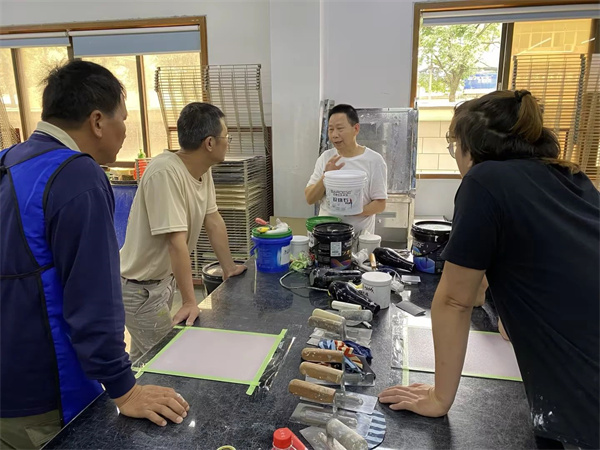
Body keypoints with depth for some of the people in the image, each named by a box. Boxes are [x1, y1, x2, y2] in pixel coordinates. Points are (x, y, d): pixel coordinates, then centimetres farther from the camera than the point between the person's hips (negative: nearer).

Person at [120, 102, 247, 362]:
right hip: (140, 287, -8)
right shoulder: (165, 172, -29)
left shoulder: (203, 171, -3)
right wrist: (189, 302, -29)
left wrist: (229, 267, 10)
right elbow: (176, 241, -31)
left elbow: (213, 221, 4)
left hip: (165, 277, 8)